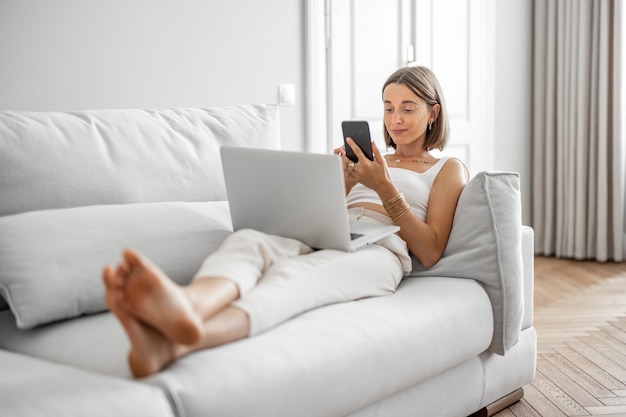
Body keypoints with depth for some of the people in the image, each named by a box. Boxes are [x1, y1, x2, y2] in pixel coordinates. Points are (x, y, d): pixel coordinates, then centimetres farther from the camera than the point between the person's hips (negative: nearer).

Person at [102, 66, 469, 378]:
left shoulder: (448, 169, 23)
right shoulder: (374, 160, 37)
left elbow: (430, 253, 6)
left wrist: (385, 188, -3)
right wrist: (346, 178, 8)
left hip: (378, 251, -5)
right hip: (321, 243, 5)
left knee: (296, 272, -40)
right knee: (247, 240, -33)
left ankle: (172, 342, -70)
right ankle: (186, 305, -69)